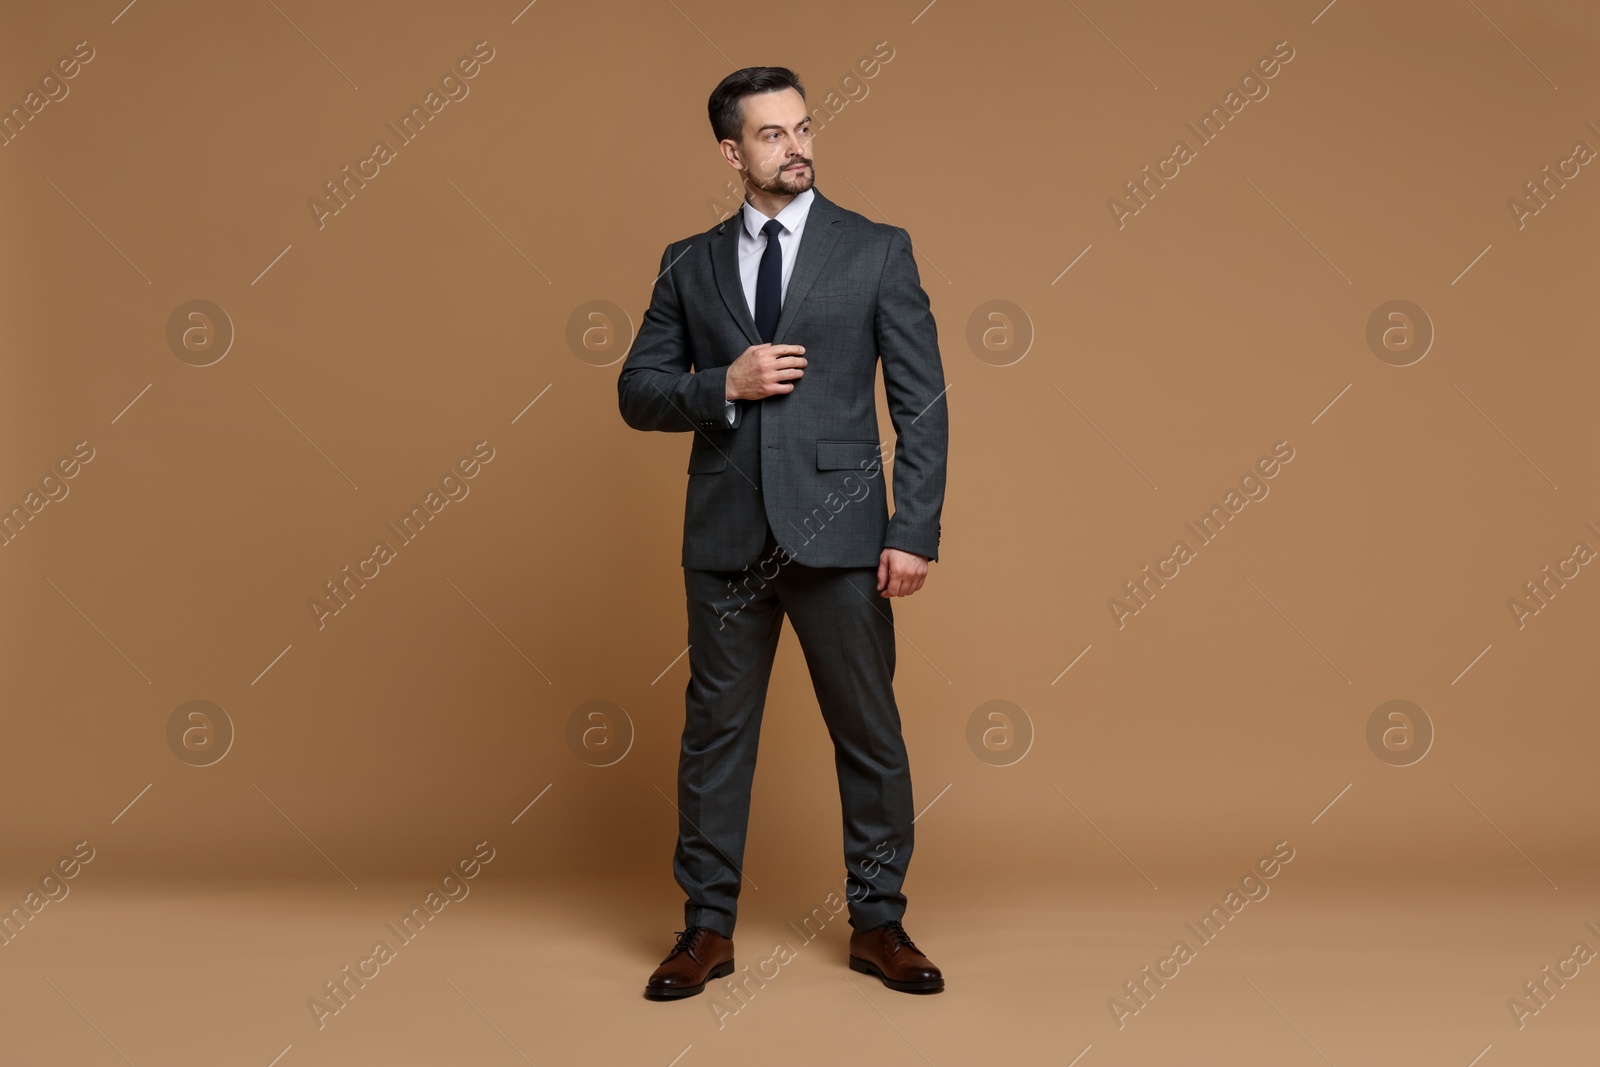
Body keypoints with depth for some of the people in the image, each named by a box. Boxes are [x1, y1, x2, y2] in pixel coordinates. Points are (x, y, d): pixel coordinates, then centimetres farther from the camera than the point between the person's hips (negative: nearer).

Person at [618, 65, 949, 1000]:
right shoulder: (689, 265, 9)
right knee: (716, 731, 8)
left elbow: (922, 404, -1)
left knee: (870, 734, 6)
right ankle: (708, 928, 22)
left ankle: (878, 924, 22)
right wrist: (724, 386, -11)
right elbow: (638, 391, 8)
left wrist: (916, 532, -9)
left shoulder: (878, 251, 3)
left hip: (839, 536, -1)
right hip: (727, 537, 2)